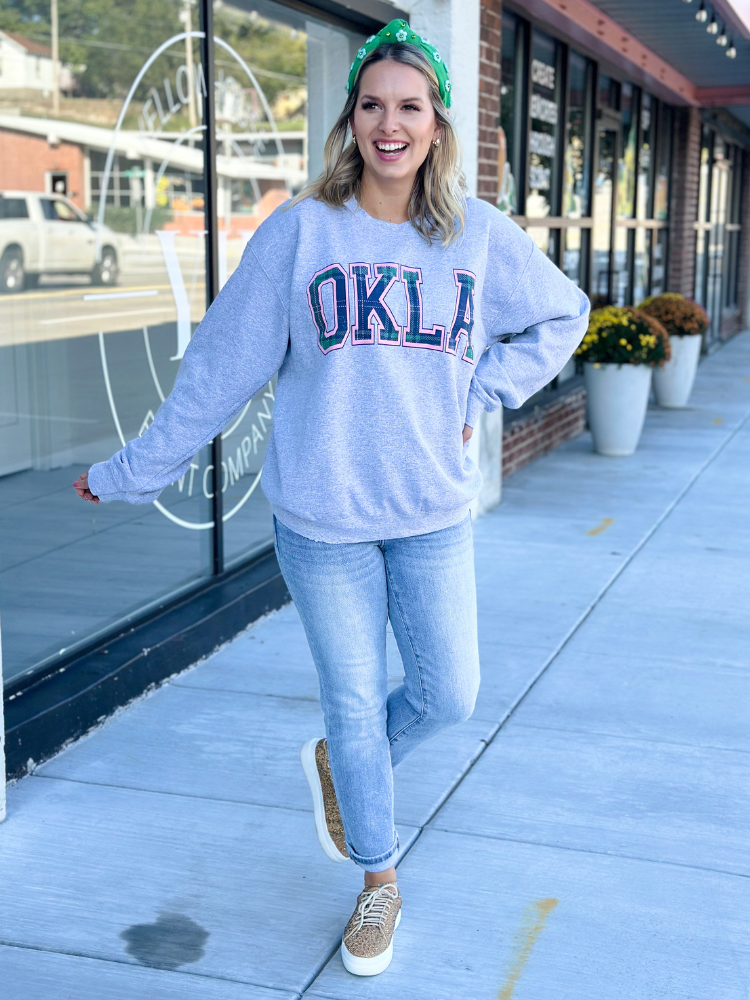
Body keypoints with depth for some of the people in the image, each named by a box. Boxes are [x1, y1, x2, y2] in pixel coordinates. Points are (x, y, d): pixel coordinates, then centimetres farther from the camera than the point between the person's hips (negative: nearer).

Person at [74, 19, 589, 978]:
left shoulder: (479, 234, 0)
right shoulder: (299, 232, -6)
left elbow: (561, 317, 16)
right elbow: (220, 367, -2)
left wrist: (476, 393, 4)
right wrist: (135, 470, 2)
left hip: (433, 513, 2)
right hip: (323, 516, -2)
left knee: (449, 695, 5)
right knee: (354, 703, 8)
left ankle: (337, 764, 38)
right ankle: (379, 879, 31)